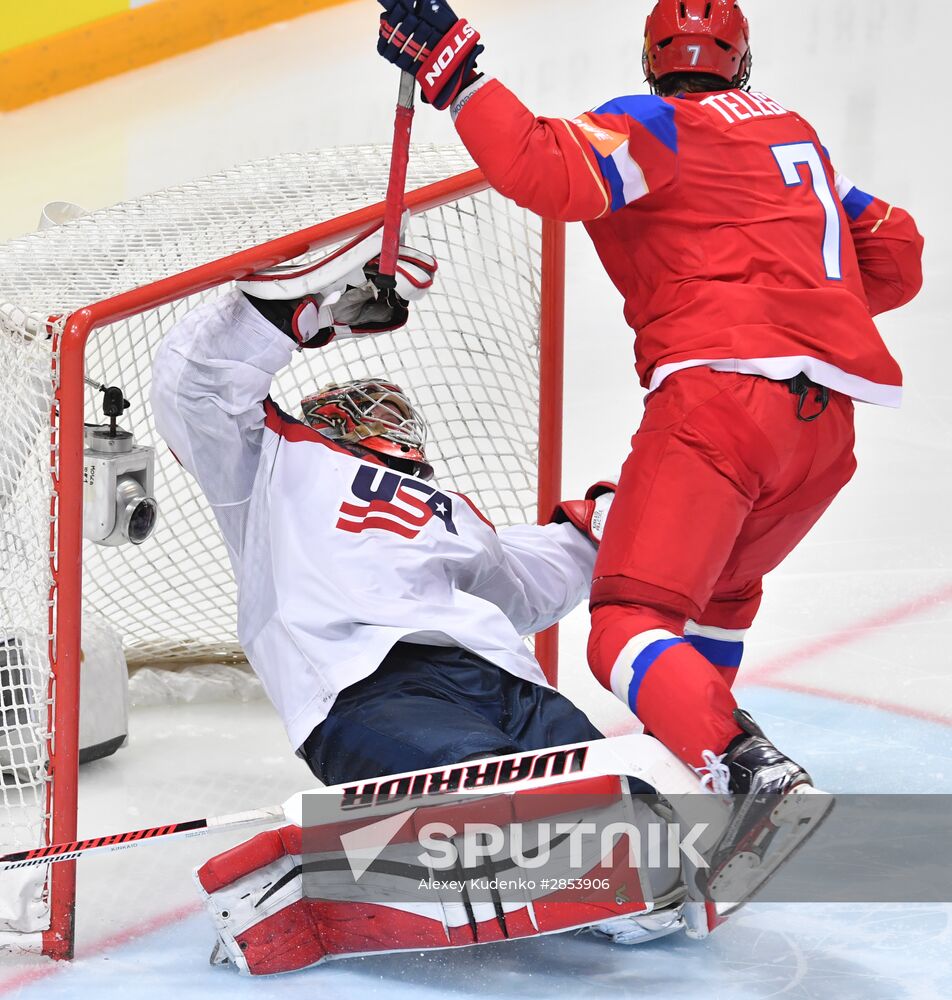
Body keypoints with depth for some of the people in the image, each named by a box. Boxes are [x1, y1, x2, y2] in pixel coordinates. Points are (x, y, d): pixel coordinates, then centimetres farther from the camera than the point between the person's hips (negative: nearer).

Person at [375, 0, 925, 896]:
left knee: (631, 625, -14)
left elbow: (548, 173, -15)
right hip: (830, 421, 8)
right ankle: (691, 757, 32)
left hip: (722, 391, -7)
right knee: (722, 587, 31)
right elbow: (894, 258, 32)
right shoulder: (796, 133, 27)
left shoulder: (656, 124, 5)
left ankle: (748, 769, -37)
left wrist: (453, 76, -10)